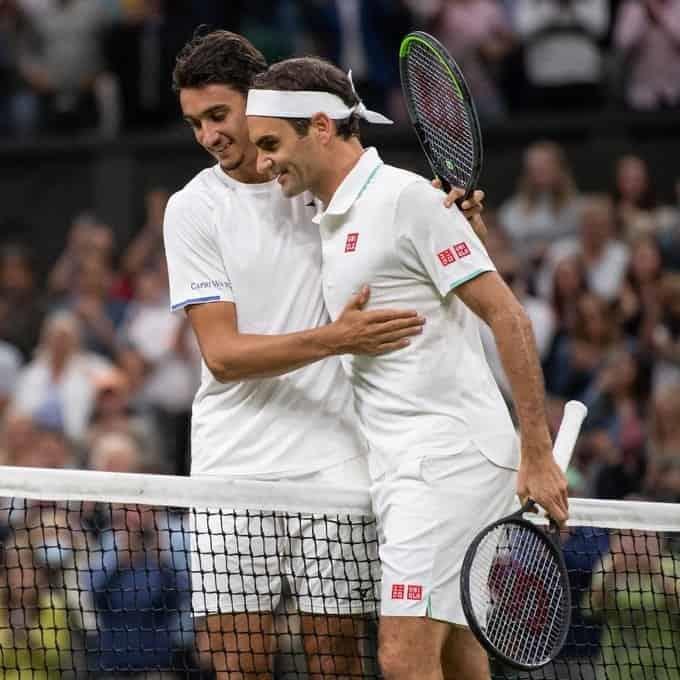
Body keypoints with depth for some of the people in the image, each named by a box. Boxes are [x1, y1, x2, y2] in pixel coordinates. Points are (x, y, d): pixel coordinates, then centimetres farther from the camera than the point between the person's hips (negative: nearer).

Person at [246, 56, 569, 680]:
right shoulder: (334, 221, 17)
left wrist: (538, 457, -15)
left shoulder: (406, 196, -10)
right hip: (402, 466, 9)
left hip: (450, 458, -9)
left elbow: (506, 317, -12)